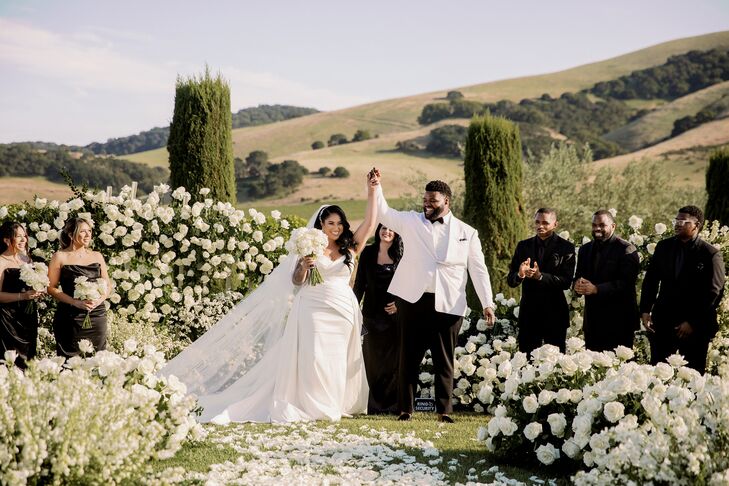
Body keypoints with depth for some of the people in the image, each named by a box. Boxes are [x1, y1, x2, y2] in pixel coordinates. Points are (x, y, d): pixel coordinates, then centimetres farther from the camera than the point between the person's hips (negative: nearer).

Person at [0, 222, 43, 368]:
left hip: (28, 316, 7)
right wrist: (23, 296, -25)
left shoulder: (26, 259, 11)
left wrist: (38, 293, 3)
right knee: (13, 363, -8)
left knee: (29, 359, 8)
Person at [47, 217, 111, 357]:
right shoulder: (60, 257, 1)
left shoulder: (97, 256, 13)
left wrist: (99, 300, -5)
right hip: (70, 318, -3)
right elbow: (51, 288, -2)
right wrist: (76, 302, -13)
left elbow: (108, 285, 16)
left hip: (97, 315, 3)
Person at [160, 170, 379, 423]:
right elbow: (296, 282, 5)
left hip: (342, 311, 3)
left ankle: (334, 406, 10)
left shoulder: (349, 249, 8)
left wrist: (372, 192, -4)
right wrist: (303, 266, -16)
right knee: (311, 356, -8)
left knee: (337, 360, 4)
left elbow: (369, 223, 0)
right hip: (313, 310, -2)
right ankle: (309, 406, -3)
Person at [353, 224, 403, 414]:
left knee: (393, 360, -1)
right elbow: (359, 284, 9)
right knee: (373, 360, 4)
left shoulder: (402, 255, 1)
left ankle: (393, 404, 7)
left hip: (395, 313, -2)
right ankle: (375, 404, 11)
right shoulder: (368, 253, 6)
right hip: (373, 314, 2)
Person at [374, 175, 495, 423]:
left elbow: (478, 270, 7)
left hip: (448, 306, 0)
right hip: (413, 300, 1)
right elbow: (383, 213, 1)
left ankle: (444, 410, 11)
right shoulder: (411, 221, 10)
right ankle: (405, 409, 10)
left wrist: (487, 303, 0)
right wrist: (376, 187, -13)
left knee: (444, 360, 4)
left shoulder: (467, 233, 8)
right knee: (409, 357, 4)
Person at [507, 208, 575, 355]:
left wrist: (540, 276, -25)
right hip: (529, 312, 2)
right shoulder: (523, 246, 7)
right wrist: (520, 274, -20)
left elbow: (566, 282, -12)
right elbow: (511, 281, 3)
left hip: (555, 313, -2)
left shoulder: (566, 248, -3)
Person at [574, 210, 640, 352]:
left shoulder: (626, 250, -7)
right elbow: (579, 276, 15)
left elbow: (626, 283, -16)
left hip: (618, 322, -6)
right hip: (592, 320, 6)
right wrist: (578, 284, -11)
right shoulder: (585, 249, 15)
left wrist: (596, 289, -25)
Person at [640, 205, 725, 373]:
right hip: (663, 321, 4)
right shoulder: (663, 247, 6)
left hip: (695, 327, -4)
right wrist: (645, 310, 0)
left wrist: (693, 323, -11)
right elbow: (650, 280, 11)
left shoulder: (711, 254, -7)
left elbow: (714, 292, -8)